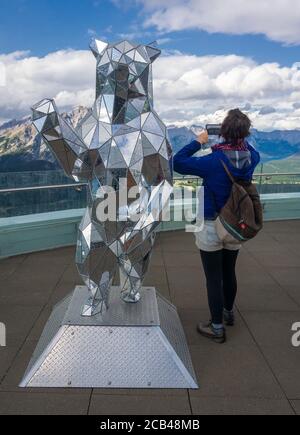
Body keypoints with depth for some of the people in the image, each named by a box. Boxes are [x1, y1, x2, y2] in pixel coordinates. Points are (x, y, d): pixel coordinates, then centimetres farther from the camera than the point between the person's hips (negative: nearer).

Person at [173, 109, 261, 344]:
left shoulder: (213, 161, -23)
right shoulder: (251, 158, -7)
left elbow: (177, 163, -16)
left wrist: (198, 142, -9)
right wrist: (240, 139, 8)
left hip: (211, 227, -5)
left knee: (214, 278, 5)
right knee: (229, 272, 21)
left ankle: (217, 328, 15)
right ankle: (228, 313, 41)